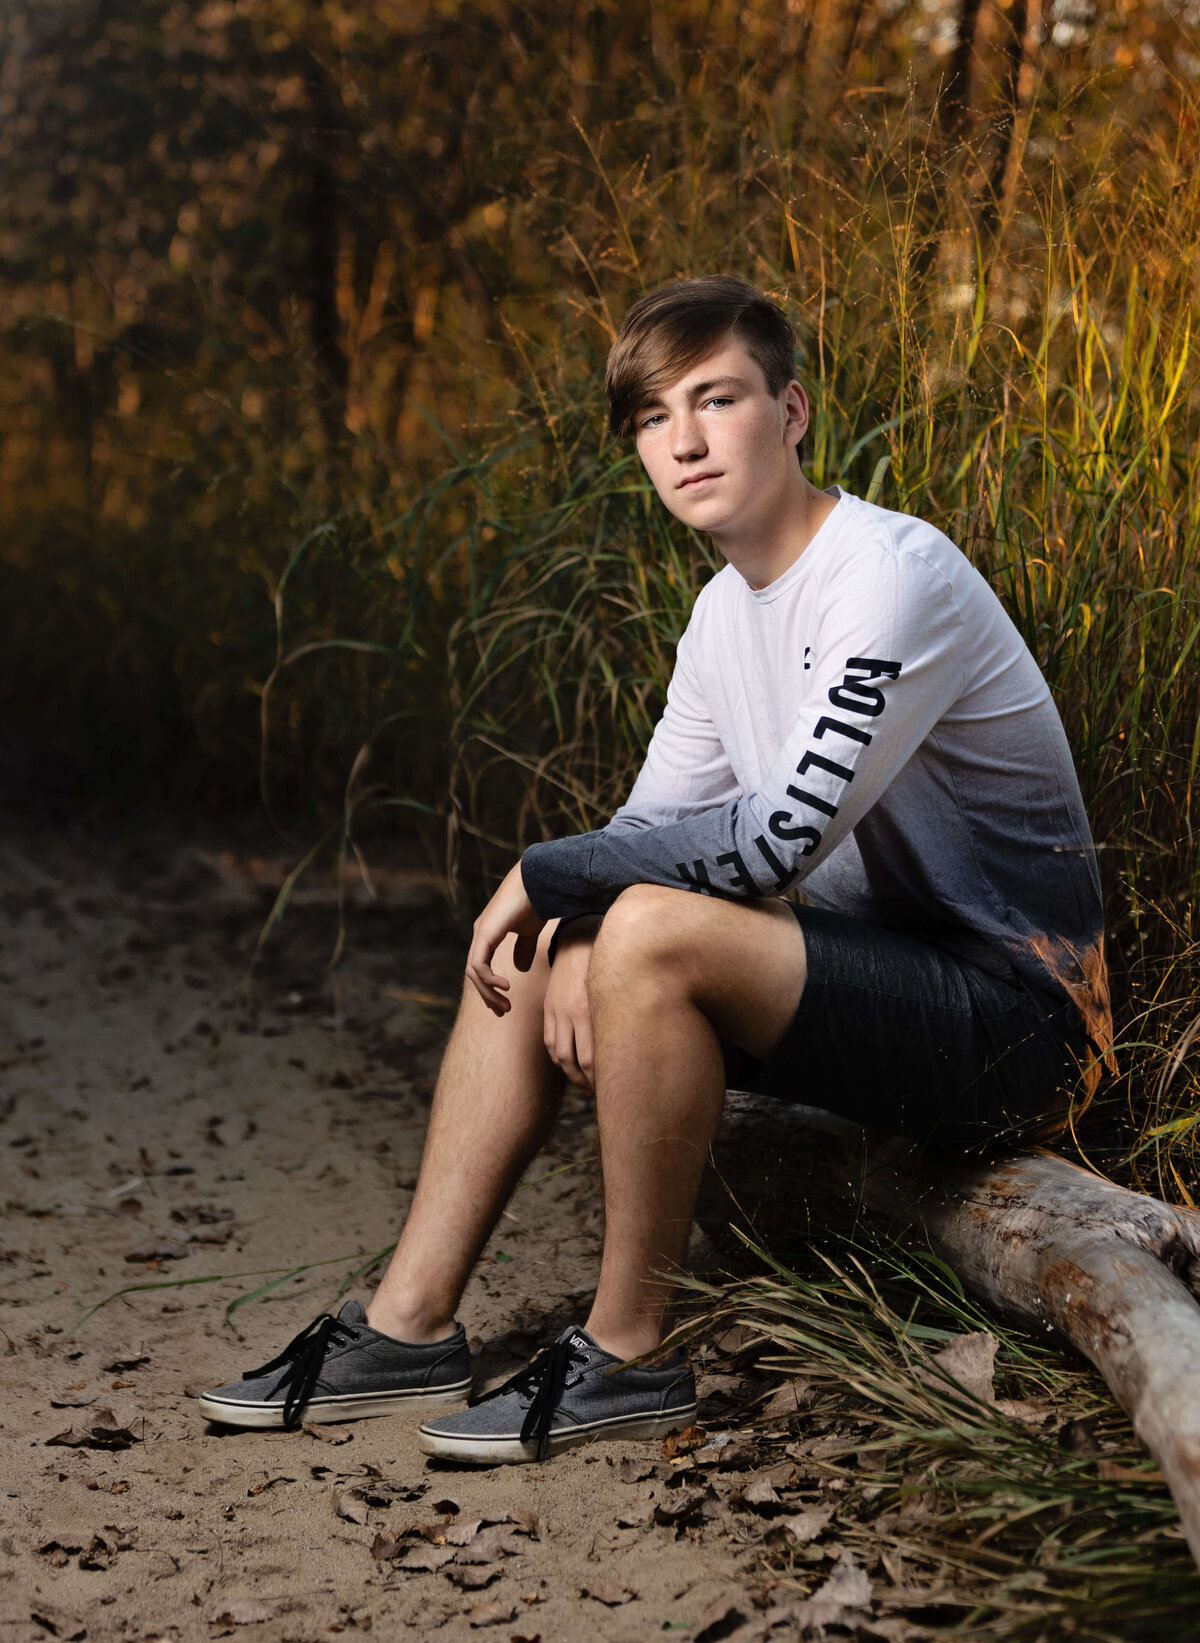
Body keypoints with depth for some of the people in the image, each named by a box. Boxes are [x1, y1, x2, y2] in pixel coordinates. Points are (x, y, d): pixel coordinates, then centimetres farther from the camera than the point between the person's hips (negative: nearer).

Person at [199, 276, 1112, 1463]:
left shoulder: (895, 572, -19)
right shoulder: (728, 610, 9)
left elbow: (782, 836, -28)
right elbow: (654, 828, 10)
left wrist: (548, 874, -18)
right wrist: (572, 928, -12)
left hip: (1016, 1017, -9)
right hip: (881, 980, 9)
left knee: (653, 931, -30)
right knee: (536, 943, 3)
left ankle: (628, 1356, -15)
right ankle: (411, 1326, 2)